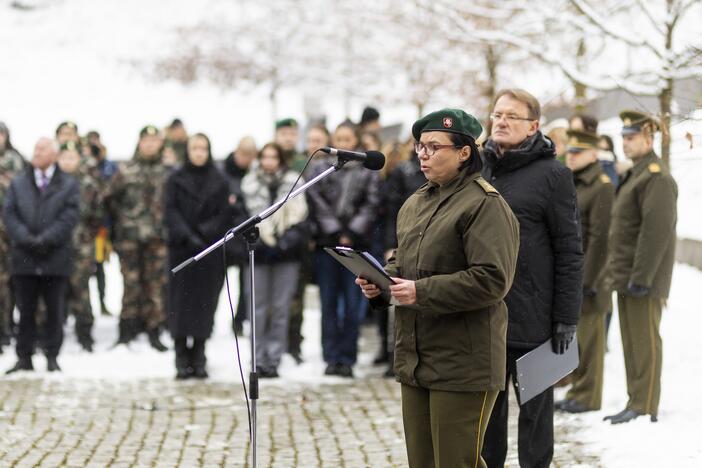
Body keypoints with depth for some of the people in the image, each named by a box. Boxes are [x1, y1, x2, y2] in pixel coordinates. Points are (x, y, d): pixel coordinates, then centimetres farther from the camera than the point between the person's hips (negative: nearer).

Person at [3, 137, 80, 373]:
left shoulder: (69, 185, 5)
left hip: (56, 258, -2)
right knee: (25, 310, 5)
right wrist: (26, 239, -13)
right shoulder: (18, 183, 13)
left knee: (54, 310, 2)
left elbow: (69, 217, -6)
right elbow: (9, 213, 2)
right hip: (24, 257, 2)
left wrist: (46, 239, -16)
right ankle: (24, 357, 11)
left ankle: (52, 357, 9)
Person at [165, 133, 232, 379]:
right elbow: (171, 212, -2)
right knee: (181, 303, -4)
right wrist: (188, 237, -15)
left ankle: (198, 359, 4)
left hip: (210, 251, 0)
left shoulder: (219, 182, 7)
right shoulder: (176, 180, 7)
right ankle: (182, 361, -1)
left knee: (204, 302, -2)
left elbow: (224, 215, 1)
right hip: (181, 251, 0)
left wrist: (202, 234, -13)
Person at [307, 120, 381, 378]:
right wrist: (334, 232, -9)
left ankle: (347, 358, 4)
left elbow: (371, 204, 0)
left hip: (355, 243, -1)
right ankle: (332, 358, 7)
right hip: (327, 243, 1)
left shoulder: (368, 171, 7)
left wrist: (352, 233, -10)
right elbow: (317, 202, 0)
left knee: (352, 305, -1)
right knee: (329, 303, 2)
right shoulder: (320, 168, 9)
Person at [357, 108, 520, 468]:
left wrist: (422, 292, -22)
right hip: (415, 358, 9)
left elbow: (491, 280, -22)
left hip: (463, 367, -9)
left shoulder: (485, 206, -13)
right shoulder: (415, 203, 15)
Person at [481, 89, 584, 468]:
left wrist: (566, 319, -11)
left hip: (532, 321, -5)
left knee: (534, 410, 7)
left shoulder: (552, 175, -6)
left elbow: (569, 252, -8)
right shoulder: (480, 171, 11)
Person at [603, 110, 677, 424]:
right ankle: (635, 402, 20)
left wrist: (641, 277, -24)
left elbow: (656, 231, -22)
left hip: (644, 279, -10)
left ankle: (645, 408, -3)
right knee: (632, 342, 13)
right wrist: (617, 271, 20)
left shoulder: (657, 178, -15)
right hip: (627, 277, 10)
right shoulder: (634, 175, 18)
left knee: (644, 342, -6)